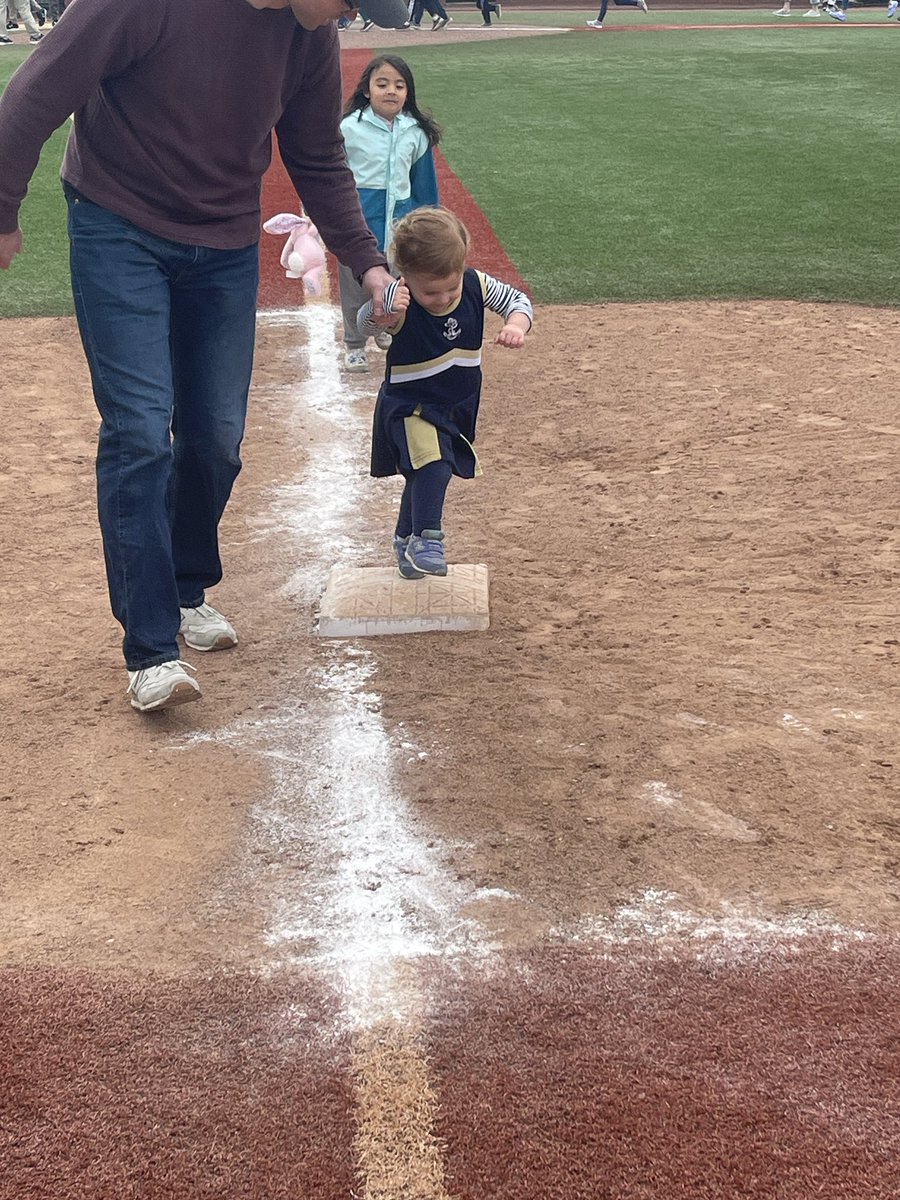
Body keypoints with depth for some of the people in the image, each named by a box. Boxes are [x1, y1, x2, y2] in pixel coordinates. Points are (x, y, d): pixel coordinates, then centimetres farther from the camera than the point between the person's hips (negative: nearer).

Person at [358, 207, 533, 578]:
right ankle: (426, 539, -15)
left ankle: (406, 541, 41)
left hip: (457, 407, 5)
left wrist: (516, 325, -24)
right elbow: (365, 322, -40)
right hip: (410, 406, -5)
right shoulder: (400, 300, -26)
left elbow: (517, 299, -3)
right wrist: (385, 308, -62)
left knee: (425, 474, 21)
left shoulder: (476, 285, -14)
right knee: (433, 464, -28)